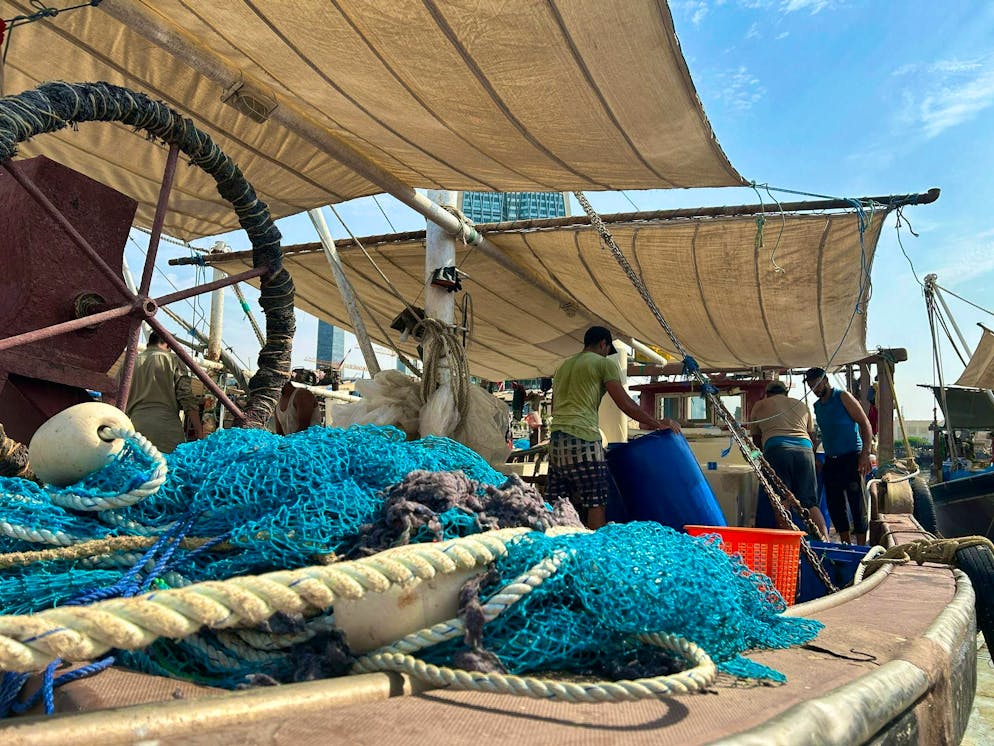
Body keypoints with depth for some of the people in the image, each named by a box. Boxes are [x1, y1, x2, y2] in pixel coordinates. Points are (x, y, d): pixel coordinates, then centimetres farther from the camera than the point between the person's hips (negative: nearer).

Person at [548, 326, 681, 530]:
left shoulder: (563, 365, 24)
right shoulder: (604, 363, 3)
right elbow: (625, 404, -4)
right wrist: (659, 424, 2)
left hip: (556, 439, 7)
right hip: (582, 438, -7)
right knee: (595, 503, -4)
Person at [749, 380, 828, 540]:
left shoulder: (759, 406, 24)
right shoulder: (802, 405, 31)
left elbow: (756, 439, 29)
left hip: (777, 448, -3)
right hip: (805, 449, 3)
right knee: (809, 503, 4)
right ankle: (825, 539, -8)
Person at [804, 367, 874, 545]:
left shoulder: (842, 397, -4)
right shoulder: (817, 406, 15)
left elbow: (865, 424, -8)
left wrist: (865, 454, -17)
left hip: (851, 458, -7)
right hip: (830, 461, 7)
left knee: (857, 503, -6)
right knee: (835, 504, 8)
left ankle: (861, 546, 0)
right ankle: (846, 543, 19)